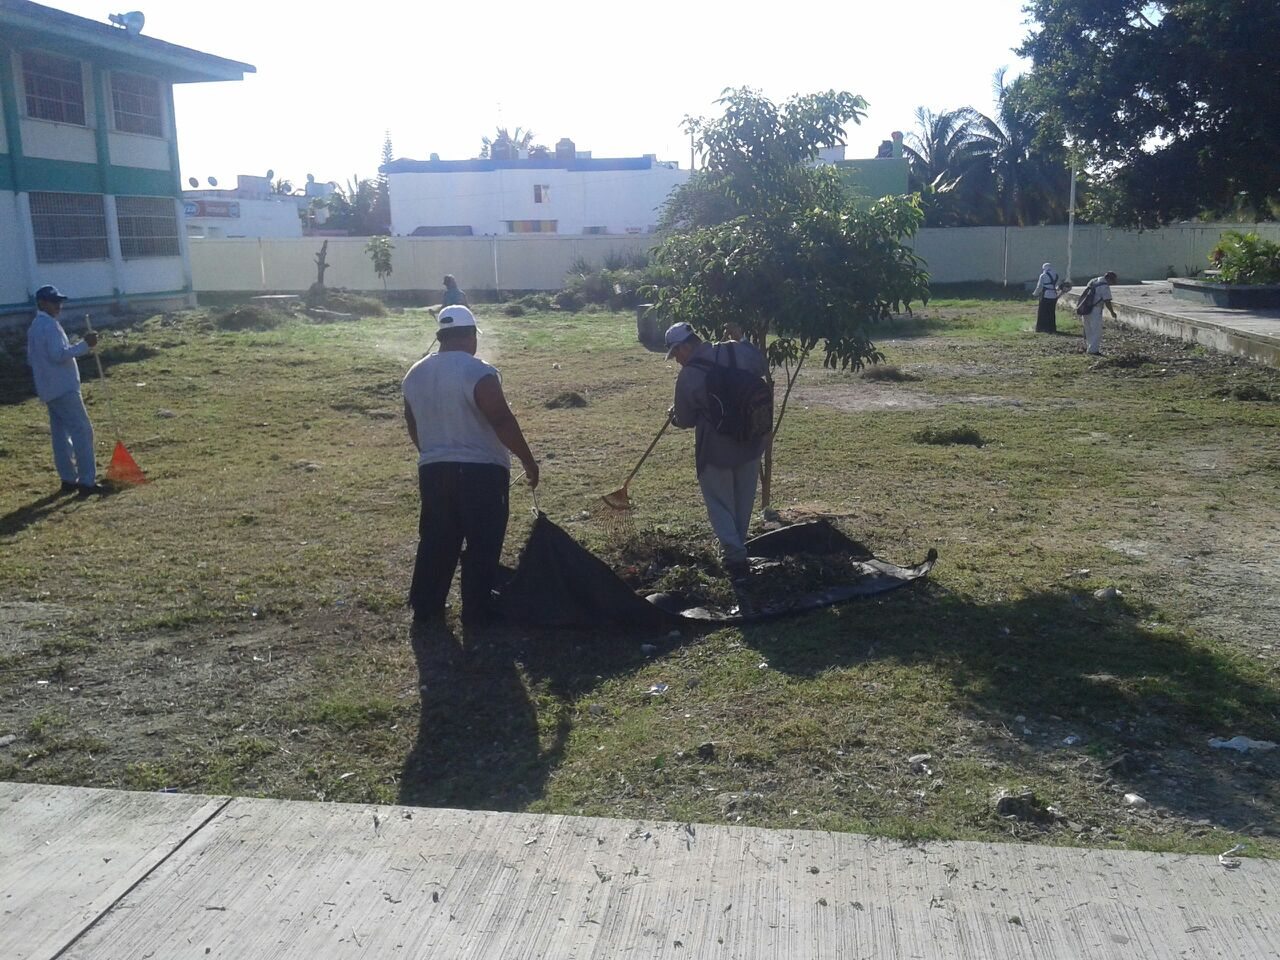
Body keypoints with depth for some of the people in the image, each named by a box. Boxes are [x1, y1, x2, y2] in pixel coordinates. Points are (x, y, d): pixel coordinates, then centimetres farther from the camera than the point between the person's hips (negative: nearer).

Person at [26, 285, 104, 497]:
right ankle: (87, 482, -13)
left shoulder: (35, 326, 17)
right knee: (82, 430, -10)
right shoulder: (50, 325, -15)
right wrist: (85, 345, -25)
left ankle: (69, 480, 14)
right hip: (63, 388, -10)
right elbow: (59, 354, -24)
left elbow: (31, 358, 23)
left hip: (49, 389, 10)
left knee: (60, 433, 11)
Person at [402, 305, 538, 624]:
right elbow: (503, 422, -17)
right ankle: (477, 612, 7)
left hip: (433, 470, 6)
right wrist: (528, 460, -8)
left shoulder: (415, 374, 8)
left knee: (435, 541, 15)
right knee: (482, 545, 3)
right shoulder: (478, 372, -15)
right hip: (481, 471, -6)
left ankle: (425, 607, 21)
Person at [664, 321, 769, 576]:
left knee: (720, 503, 9)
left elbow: (685, 421, -4)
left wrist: (674, 416, 18)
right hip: (752, 442, 5)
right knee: (744, 501, 20)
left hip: (716, 450, -5)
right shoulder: (740, 351, -8)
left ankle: (735, 554, 0)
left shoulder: (687, 377, -17)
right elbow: (764, 369, 13)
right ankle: (738, 546, 36)